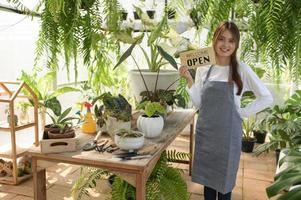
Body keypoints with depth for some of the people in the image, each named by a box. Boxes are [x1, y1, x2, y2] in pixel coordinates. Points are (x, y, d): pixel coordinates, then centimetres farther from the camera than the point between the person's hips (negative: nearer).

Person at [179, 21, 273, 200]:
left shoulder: (242, 69, -8)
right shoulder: (203, 68, 0)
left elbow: (267, 98, -4)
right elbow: (199, 104, 2)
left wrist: (243, 112, -8)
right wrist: (189, 80, -7)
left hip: (228, 133, -3)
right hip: (205, 132, 3)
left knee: (225, 179, 12)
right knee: (207, 177, 16)